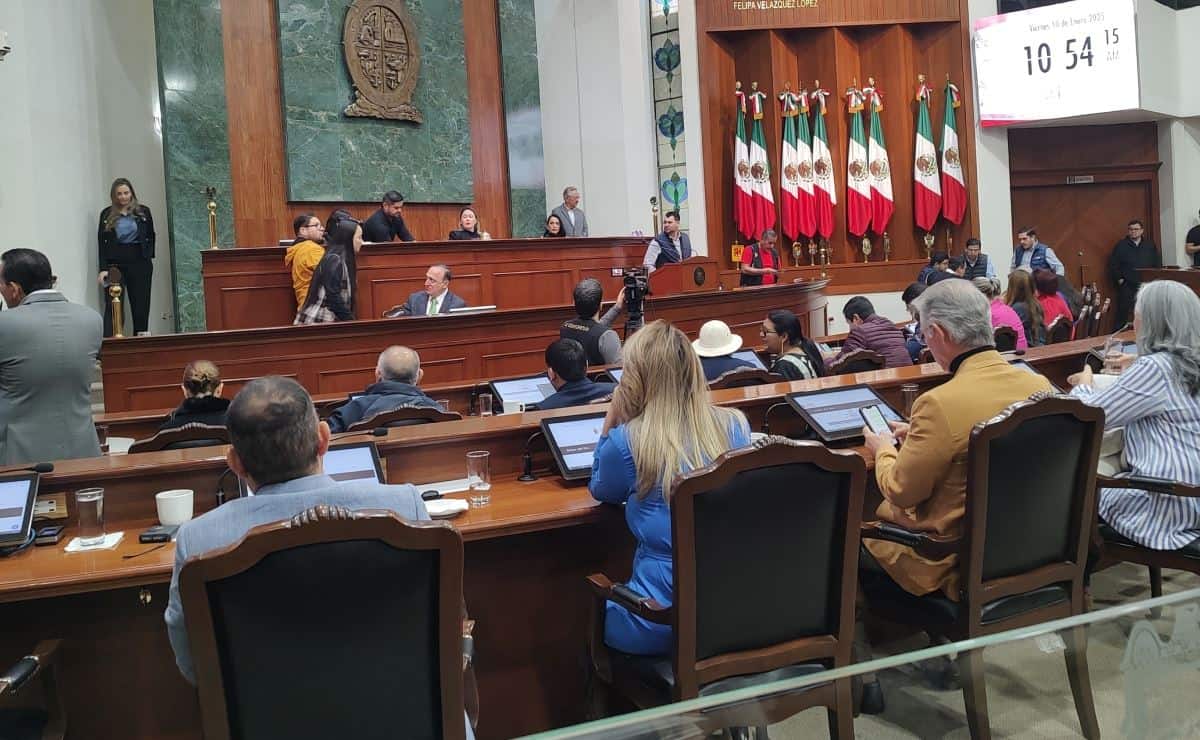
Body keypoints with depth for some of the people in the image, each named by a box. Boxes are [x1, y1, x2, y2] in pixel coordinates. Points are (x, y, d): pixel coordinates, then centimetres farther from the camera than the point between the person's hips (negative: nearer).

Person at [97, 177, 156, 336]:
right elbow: (102, 243, 2)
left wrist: (149, 256, 3)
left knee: (141, 306, 3)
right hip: (114, 264, -1)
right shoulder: (107, 214, 4)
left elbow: (151, 237, 14)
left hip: (139, 263, 1)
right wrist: (103, 269, -6)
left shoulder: (143, 212, 5)